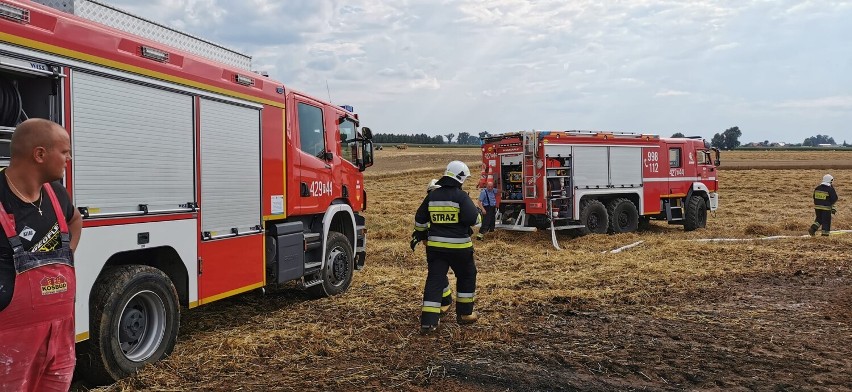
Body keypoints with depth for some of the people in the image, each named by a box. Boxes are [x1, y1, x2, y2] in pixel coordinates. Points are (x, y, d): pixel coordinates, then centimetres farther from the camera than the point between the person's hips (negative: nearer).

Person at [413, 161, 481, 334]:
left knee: (434, 280, 5)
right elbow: (473, 219, -19)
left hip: (435, 246, 4)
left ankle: (428, 321, -2)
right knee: (466, 276, 18)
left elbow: (420, 219, 14)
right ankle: (464, 313, 27)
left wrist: (420, 234, 31)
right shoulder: (461, 196, -11)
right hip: (459, 246, -4)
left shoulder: (432, 195, 6)